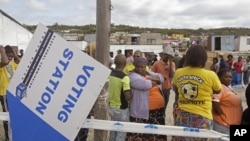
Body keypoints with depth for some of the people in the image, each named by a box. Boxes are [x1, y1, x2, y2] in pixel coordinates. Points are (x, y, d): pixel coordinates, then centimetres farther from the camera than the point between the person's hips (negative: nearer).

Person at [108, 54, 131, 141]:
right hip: (121, 109, -6)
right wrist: (132, 95, -4)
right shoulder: (124, 77, -22)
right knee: (121, 133, 8)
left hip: (111, 107, 7)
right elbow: (127, 97, -23)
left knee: (113, 131, 22)